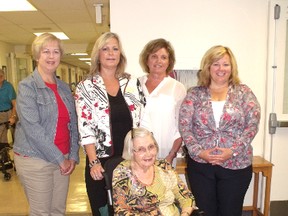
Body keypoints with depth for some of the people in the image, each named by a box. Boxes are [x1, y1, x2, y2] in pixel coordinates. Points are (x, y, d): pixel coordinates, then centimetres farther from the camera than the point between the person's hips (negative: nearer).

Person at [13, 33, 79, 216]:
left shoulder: (64, 88, 8)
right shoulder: (27, 86, -9)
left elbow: (73, 124, 8)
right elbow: (32, 128, -17)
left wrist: (73, 156, -1)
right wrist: (60, 158, -15)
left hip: (64, 160, 5)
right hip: (35, 160, -5)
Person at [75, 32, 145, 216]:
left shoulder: (133, 83, 5)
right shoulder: (86, 87, -3)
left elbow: (143, 120, 6)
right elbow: (85, 128, -8)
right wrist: (93, 162, -13)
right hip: (102, 160, -2)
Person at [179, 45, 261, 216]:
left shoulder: (244, 92, 3)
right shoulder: (195, 94, 3)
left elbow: (253, 125, -4)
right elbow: (184, 126, -2)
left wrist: (233, 151, -14)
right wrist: (199, 152, -13)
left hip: (236, 165, 0)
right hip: (200, 164, 0)